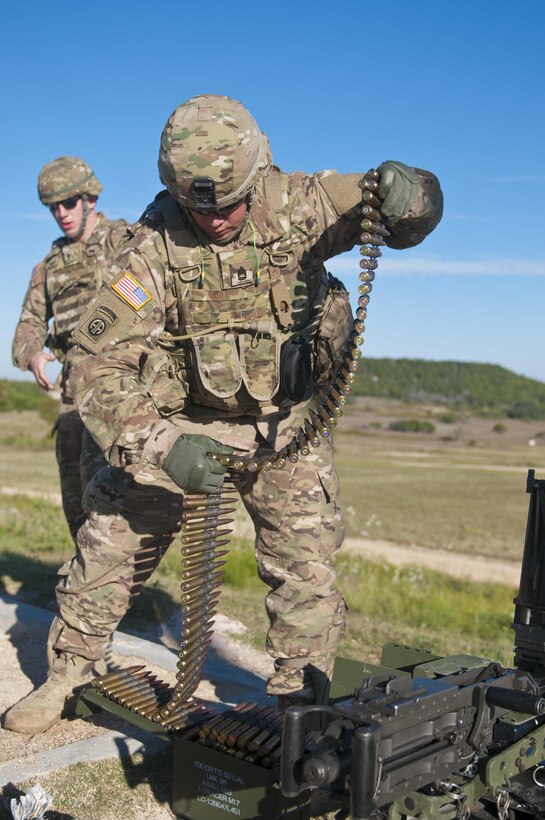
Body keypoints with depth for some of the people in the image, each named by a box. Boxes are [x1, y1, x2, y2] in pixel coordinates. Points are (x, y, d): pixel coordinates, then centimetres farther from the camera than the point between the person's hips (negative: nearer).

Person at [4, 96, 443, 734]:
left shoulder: (297, 205, -16)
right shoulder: (154, 247, -21)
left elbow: (415, 217, -6)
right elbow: (98, 361, -26)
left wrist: (406, 194, -33)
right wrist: (162, 446, -41)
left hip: (285, 425, 1)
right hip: (182, 422, 0)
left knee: (307, 568, -7)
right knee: (112, 543, 1)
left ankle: (298, 706, 15)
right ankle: (66, 676, 24)